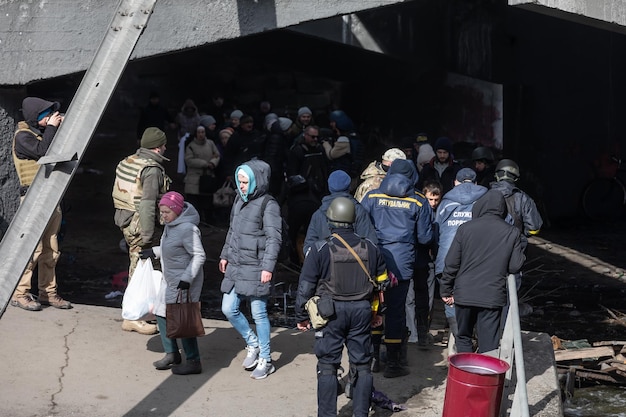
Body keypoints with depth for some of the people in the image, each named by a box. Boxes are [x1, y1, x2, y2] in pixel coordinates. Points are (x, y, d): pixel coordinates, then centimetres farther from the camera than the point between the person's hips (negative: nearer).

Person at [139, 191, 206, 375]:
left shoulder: (187, 229, -23)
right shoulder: (171, 224, 6)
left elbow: (199, 256, -23)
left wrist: (187, 278, -27)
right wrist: (154, 252, 25)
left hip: (184, 283, -10)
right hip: (170, 280, 10)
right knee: (161, 314, 13)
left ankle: (193, 361, 7)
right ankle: (172, 354, 27)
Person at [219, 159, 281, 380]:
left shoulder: (268, 205, -12)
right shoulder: (240, 200, 11)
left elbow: (274, 239, -16)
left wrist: (267, 267, -21)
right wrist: (225, 255, 22)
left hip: (255, 269, -7)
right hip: (235, 266, 7)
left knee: (259, 314, 0)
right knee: (228, 309, 7)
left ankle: (265, 360, 12)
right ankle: (253, 343, 28)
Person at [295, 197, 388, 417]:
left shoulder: (320, 250, -10)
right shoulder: (370, 248, 3)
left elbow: (305, 287, -7)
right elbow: (381, 282, 12)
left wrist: (301, 316, 5)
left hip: (331, 312, -3)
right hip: (361, 311, 3)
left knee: (327, 366, 6)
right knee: (361, 365, 11)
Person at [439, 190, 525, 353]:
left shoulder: (465, 228, -3)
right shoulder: (513, 232, -3)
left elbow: (451, 263, -2)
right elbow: (515, 266, -2)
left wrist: (446, 291, 8)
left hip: (464, 294, 0)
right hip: (493, 296, 0)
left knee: (463, 337, 16)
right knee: (489, 344, 5)